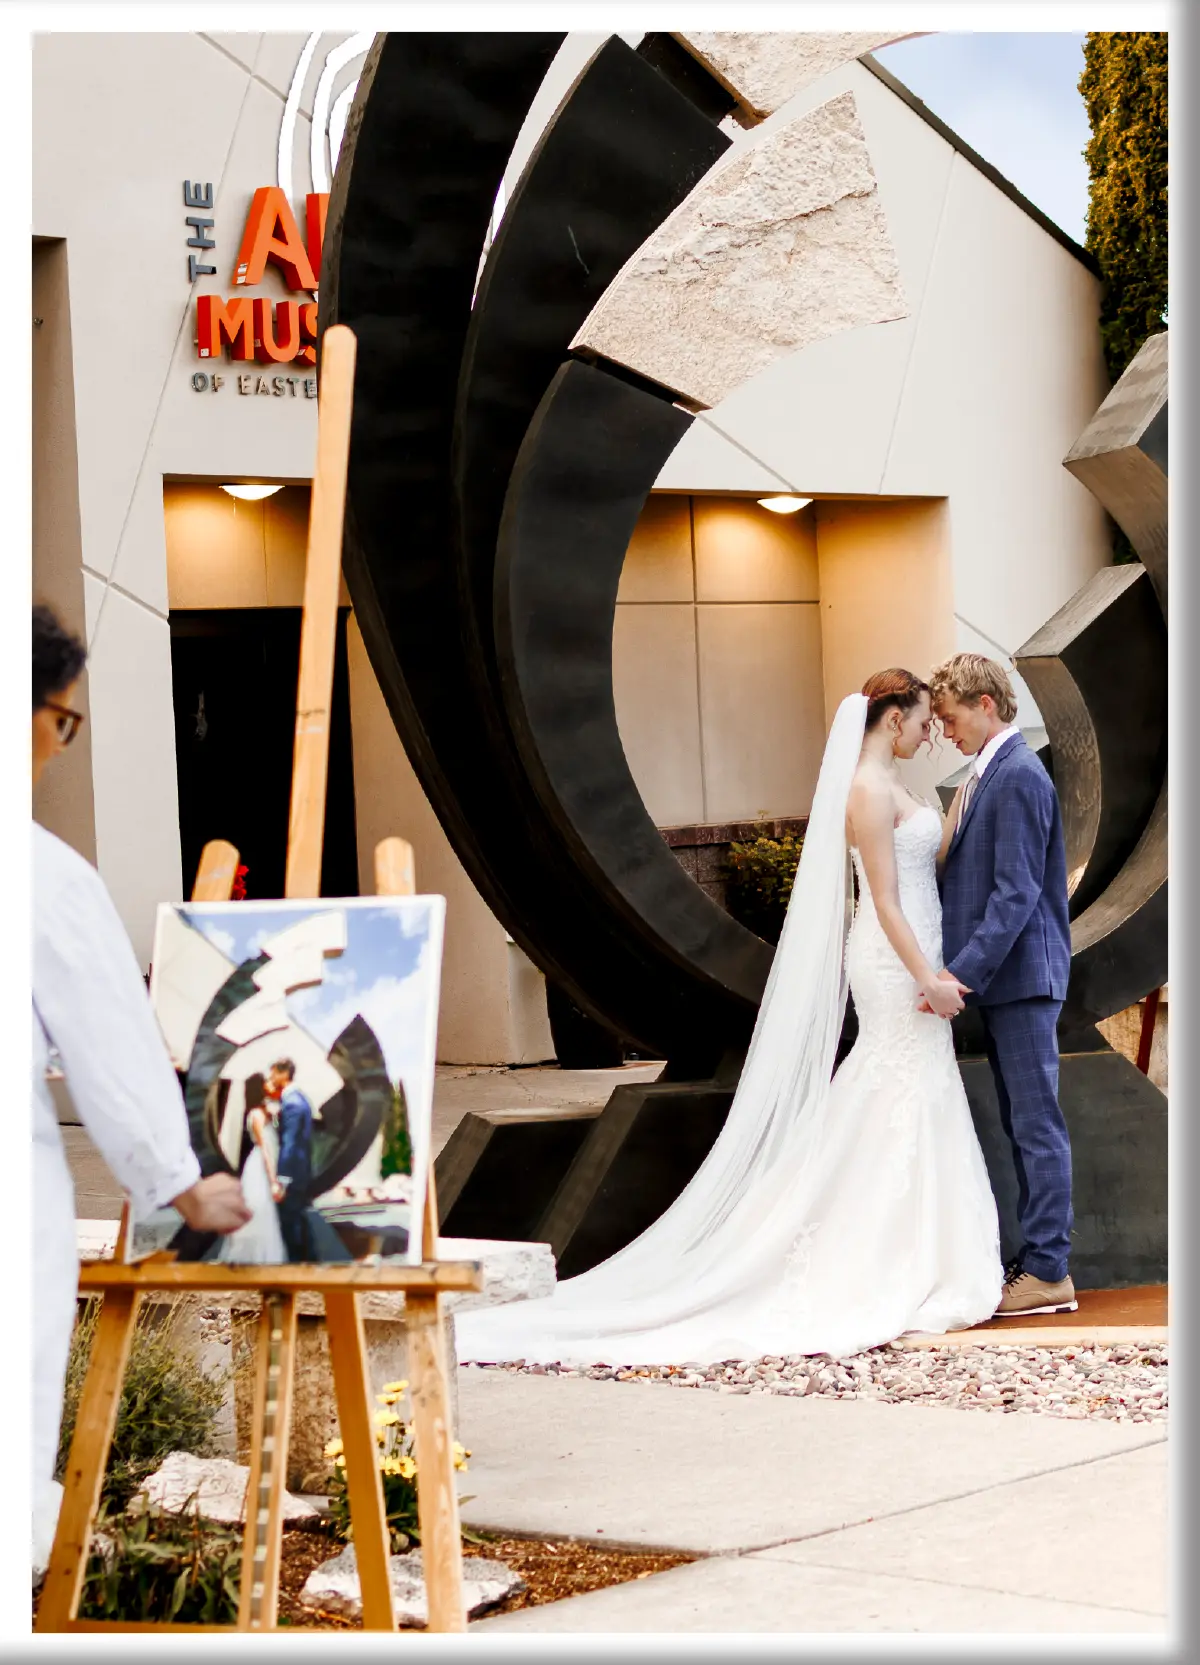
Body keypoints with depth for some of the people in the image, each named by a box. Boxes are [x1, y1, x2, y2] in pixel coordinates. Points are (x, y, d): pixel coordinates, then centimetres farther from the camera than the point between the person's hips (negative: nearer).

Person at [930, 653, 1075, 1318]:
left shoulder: (1018, 776, -16)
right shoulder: (990, 773, 14)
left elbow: (1017, 892, -22)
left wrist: (963, 970, -24)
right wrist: (962, 967, 15)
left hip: (1022, 976, -10)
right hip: (1000, 977, 10)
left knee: (1037, 1124, -5)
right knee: (1023, 1125, 14)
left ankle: (1049, 1273, 0)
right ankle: (1038, 1257, 20)